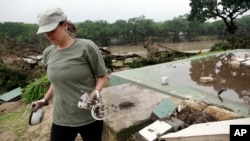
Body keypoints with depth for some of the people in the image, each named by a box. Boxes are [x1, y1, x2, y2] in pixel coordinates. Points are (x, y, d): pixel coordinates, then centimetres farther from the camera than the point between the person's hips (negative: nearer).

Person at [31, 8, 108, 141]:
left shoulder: (87, 47, -13)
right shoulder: (48, 53, 2)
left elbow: (102, 76, -7)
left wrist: (96, 91, -24)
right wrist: (44, 100, 12)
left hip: (90, 117, -3)